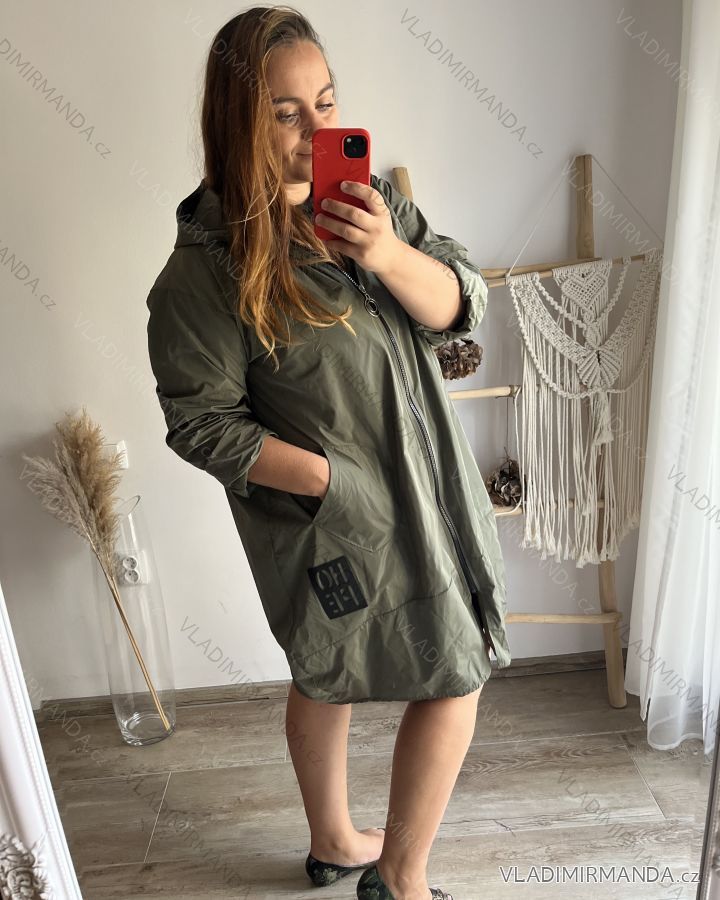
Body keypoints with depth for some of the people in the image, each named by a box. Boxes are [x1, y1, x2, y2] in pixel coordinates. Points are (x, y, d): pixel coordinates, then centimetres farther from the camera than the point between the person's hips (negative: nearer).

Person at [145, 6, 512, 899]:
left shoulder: (366, 201, -1)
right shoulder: (205, 271, -18)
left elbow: (460, 303, -4)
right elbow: (204, 425, -15)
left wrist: (390, 255, -25)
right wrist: (341, 482, -19)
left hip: (424, 487, 6)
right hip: (337, 522, -6)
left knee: (326, 677, 23)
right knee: (454, 680, 5)